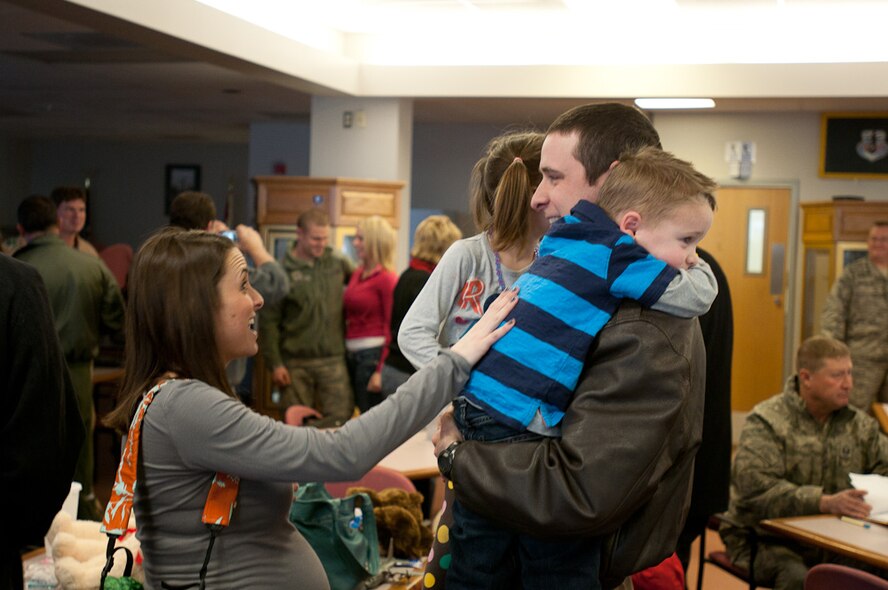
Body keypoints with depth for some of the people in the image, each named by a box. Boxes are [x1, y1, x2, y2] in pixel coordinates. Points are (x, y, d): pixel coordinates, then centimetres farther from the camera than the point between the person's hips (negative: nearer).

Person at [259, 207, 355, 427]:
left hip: (333, 359, 2)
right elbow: (268, 322, -4)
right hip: (295, 363, -2)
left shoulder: (338, 262, 6)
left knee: (341, 417, -3)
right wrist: (275, 364, -8)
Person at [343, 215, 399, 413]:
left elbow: (391, 329, -11)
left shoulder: (387, 279, -9)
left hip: (373, 354, -7)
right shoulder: (357, 274, 11)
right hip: (350, 355, 8)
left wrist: (381, 371, -15)